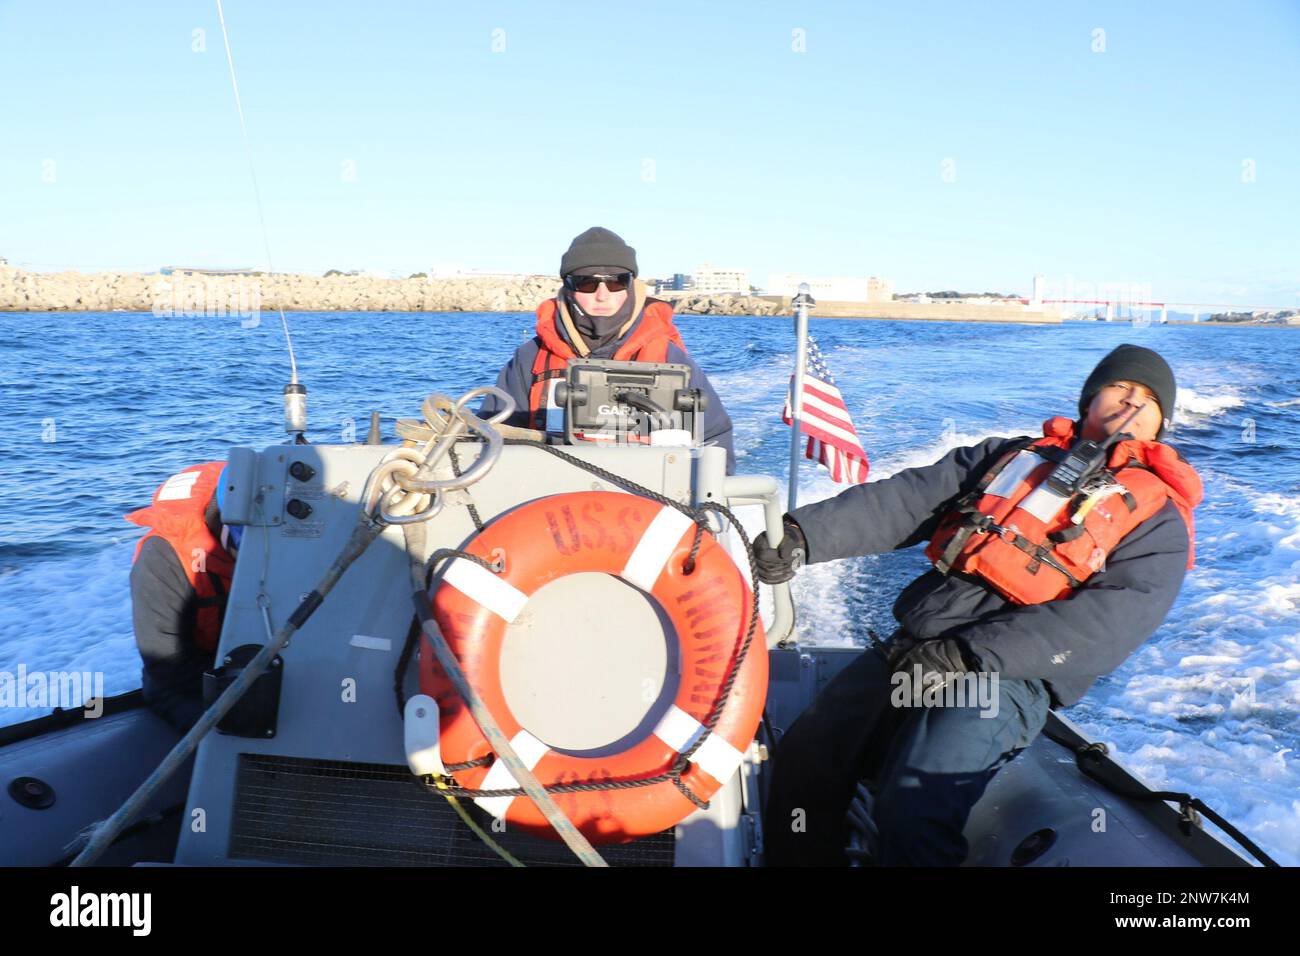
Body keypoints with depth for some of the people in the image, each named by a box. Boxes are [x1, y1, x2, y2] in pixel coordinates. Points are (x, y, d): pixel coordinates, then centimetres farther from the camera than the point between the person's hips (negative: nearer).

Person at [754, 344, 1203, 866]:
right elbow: (904, 500, 8)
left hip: (1010, 673, -4)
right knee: (801, 763, -10)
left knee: (910, 815, -26)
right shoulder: (1009, 455, 21)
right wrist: (804, 533, -10)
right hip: (914, 645, 4)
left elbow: (1110, 621, -8)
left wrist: (970, 656, -20)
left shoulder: (1158, 518, 10)